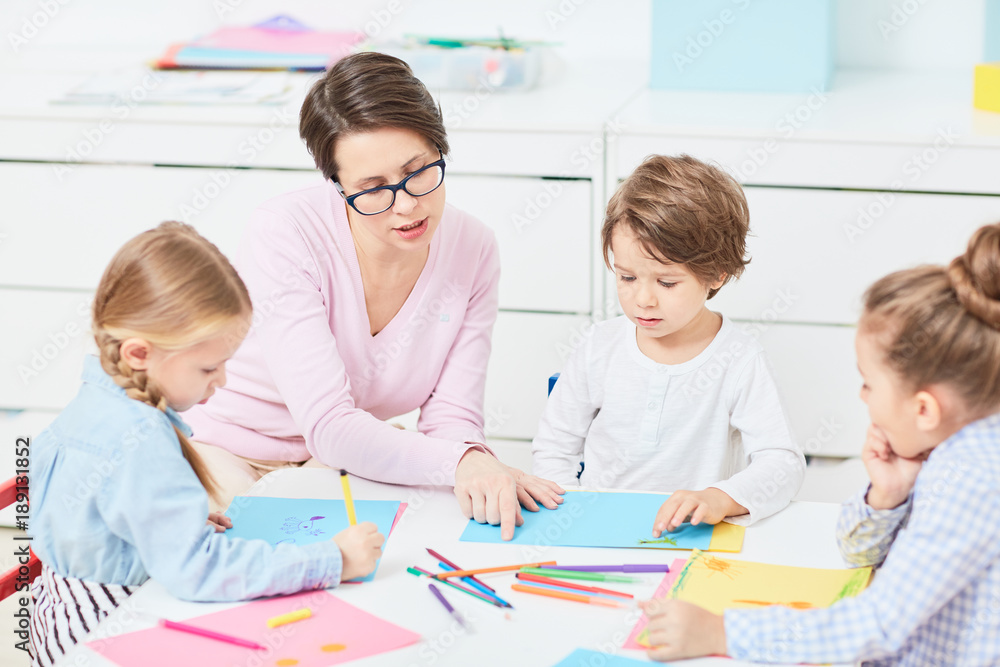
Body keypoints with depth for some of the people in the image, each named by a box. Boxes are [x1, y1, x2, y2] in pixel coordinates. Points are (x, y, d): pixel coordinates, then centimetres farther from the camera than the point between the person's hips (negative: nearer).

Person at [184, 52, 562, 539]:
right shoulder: (283, 234, -26)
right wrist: (459, 461, -47)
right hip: (225, 448, -4)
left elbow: (452, 416, -10)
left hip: (350, 460, 4)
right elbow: (329, 426, -31)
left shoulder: (472, 249, -11)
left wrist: (474, 464, -35)